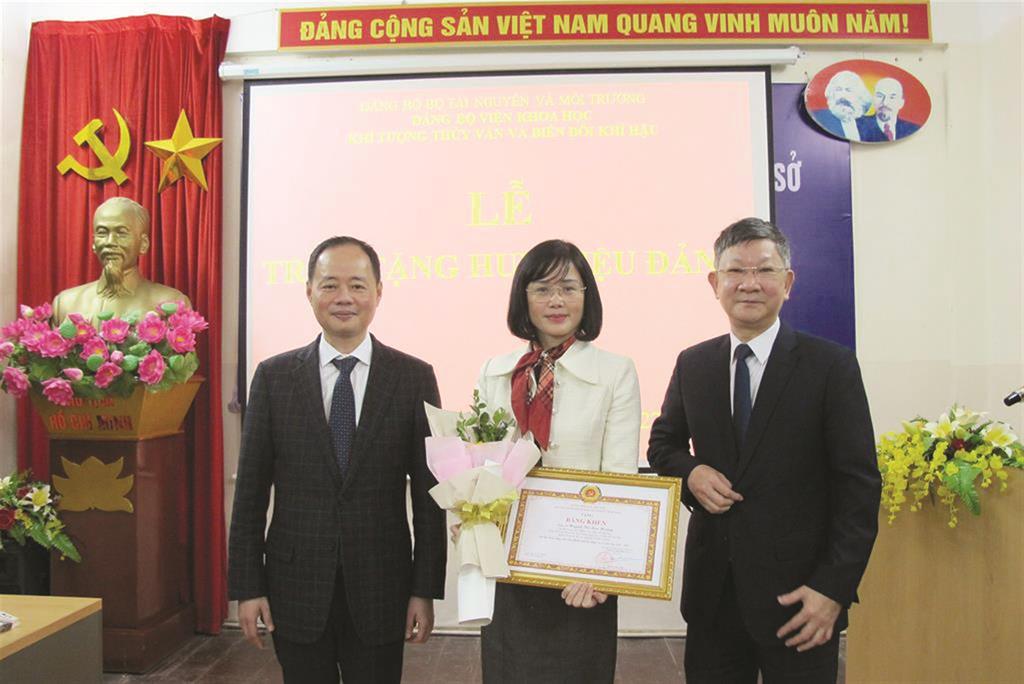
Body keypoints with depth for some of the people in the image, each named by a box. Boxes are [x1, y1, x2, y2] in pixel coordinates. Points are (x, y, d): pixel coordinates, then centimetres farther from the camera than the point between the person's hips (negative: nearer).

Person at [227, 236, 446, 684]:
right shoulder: (274, 376, 0)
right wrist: (246, 586, 0)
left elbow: (428, 494, -2)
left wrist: (426, 590, -4)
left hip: (381, 585, 0)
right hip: (296, 585, 1)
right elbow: (251, 490, 2)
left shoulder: (414, 377, -3)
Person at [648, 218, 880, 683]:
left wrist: (833, 589, -13)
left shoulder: (832, 366, -6)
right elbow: (663, 444, 16)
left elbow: (860, 486, -7)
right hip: (712, 591, 3)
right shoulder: (692, 365, 5)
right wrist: (690, 473, -6)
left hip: (797, 593, -3)